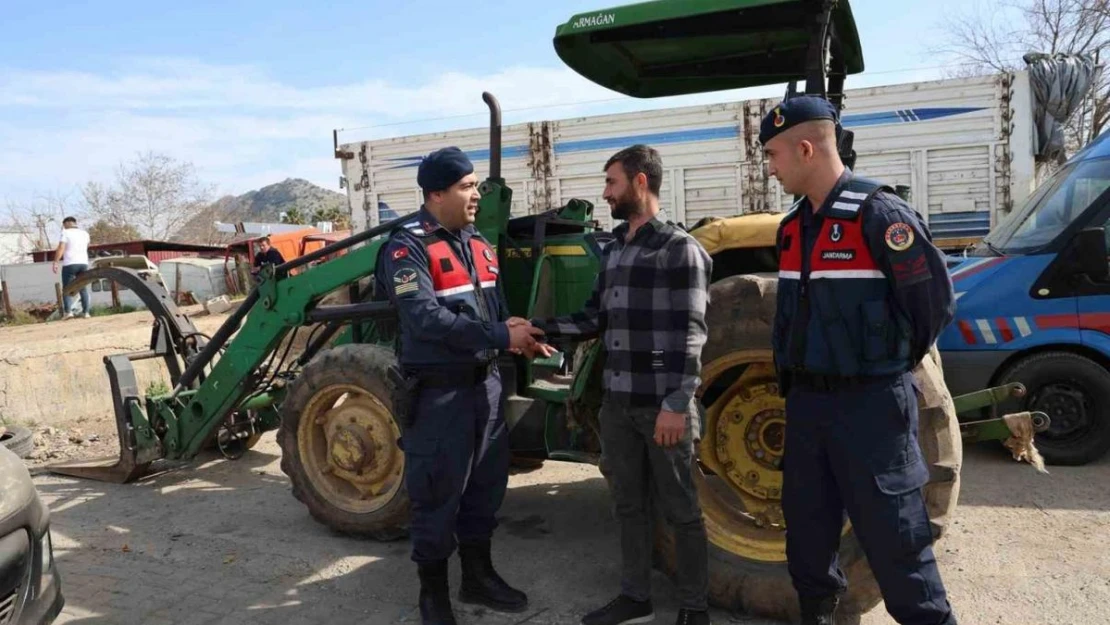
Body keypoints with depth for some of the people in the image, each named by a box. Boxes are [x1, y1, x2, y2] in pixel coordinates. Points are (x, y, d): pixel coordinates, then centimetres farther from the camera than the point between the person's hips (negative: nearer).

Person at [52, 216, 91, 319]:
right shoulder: (85, 233, 14)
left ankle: (68, 311, -10)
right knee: (84, 288, 9)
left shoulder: (66, 233, -2)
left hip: (70, 264, -4)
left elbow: (61, 248, -12)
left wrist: (55, 262, -12)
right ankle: (86, 312, 3)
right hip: (84, 263, 5)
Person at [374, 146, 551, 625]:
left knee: (487, 483, 18)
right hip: (438, 391, -8)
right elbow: (426, 318, -27)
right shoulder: (408, 247, -15)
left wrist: (521, 333, -6)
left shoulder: (478, 243, 11)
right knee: (438, 494, 5)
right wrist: (501, 336, -27)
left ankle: (478, 575, 36)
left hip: (485, 382, 8)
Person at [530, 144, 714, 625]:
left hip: (662, 404, -7)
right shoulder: (612, 251, 14)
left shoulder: (680, 249, -9)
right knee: (629, 505, 17)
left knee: (680, 509, 7)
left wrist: (678, 403, -20)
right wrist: (537, 327, 3)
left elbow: (689, 335, -15)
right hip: (618, 402, 7)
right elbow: (595, 320, 13)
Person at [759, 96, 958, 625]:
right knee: (805, 523, 18)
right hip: (806, 399, 8)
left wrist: (893, 363, -1)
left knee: (891, 531, 2)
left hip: (870, 402, -7)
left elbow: (935, 299, -13)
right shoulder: (793, 227, 9)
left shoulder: (877, 213, -16)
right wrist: (792, 380, 15)